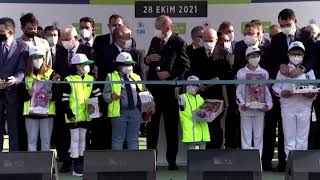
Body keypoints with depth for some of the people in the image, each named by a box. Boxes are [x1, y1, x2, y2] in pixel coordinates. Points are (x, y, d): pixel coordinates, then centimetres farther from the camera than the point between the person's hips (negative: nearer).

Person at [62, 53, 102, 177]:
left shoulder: (90, 79, 8)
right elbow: (64, 99, -8)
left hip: (86, 115, 5)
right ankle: (75, 167, 2)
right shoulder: (69, 80, -7)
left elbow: (97, 95, 12)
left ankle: (81, 165, 20)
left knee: (82, 138, 12)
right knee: (75, 139, -2)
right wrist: (68, 112, -15)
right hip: (74, 115, -5)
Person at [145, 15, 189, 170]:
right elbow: (147, 61, 21)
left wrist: (169, 73, -15)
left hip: (170, 89, -5)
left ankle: (172, 160, 12)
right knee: (152, 124, 7)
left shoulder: (179, 43, -5)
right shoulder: (154, 41, 12)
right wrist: (148, 58, -2)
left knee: (171, 125, 4)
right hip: (153, 87, 5)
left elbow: (185, 66, -6)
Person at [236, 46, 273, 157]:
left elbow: (267, 91, 8)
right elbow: (238, 91, 2)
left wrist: (268, 104, -5)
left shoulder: (264, 73, 8)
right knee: (246, 136, 0)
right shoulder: (241, 73, 3)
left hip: (260, 109, 1)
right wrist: (242, 104, -12)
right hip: (245, 110, -1)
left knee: (259, 136, 5)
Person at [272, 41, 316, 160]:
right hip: (287, 107, -1)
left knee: (302, 138, 4)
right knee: (289, 138, 3)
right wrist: (282, 93, -15)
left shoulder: (308, 70, 10)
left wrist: (311, 94, -13)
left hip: (304, 107, 1)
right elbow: (276, 87, 5)